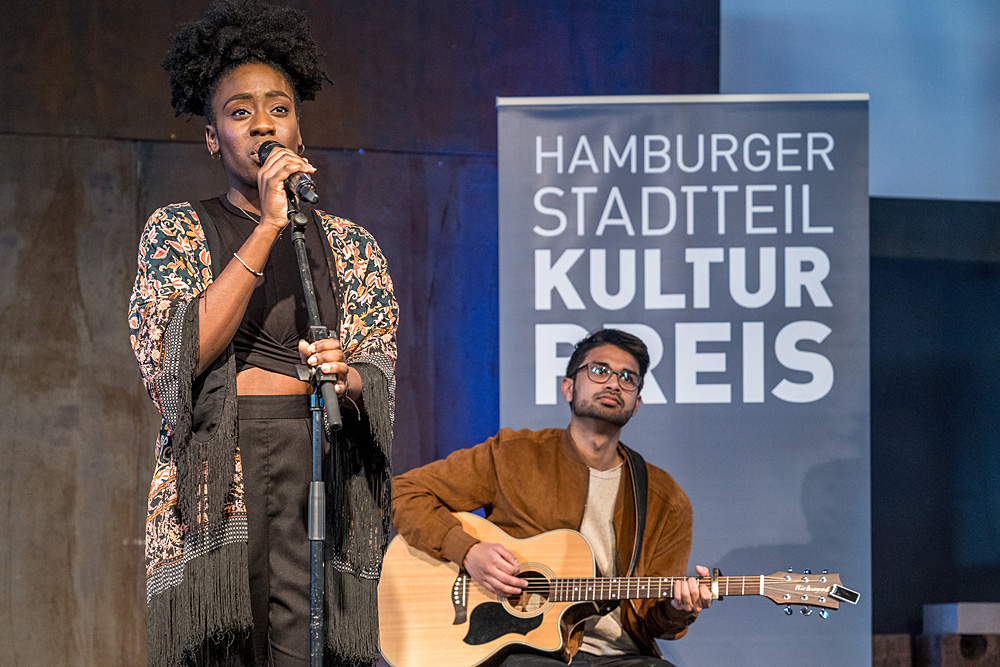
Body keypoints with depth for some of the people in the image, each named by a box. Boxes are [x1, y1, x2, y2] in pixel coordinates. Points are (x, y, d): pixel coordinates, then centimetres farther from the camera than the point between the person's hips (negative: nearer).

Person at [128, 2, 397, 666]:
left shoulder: (348, 245, 17)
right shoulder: (178, 230, 10)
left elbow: (380, 382, 10)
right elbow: (173, 361, -7)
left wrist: (345, 378, -16)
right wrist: (267, 228, -10)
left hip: (320, 473, 2)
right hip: (214, 479, -1)